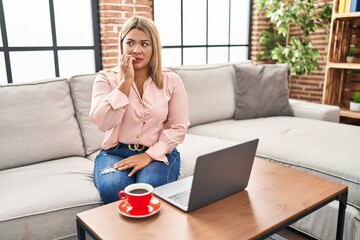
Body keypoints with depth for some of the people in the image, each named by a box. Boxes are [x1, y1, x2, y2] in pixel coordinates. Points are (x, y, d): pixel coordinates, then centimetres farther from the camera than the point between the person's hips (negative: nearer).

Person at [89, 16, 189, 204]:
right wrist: (126, 81, -19)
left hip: (158, 153, 0)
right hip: (116, 151, 1)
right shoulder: (106, 78, -1)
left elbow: (178, 128, -3)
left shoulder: (171, 80, 0)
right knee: (113, 189, -31)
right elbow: (102, 123, -16)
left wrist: (149, 155, -15)